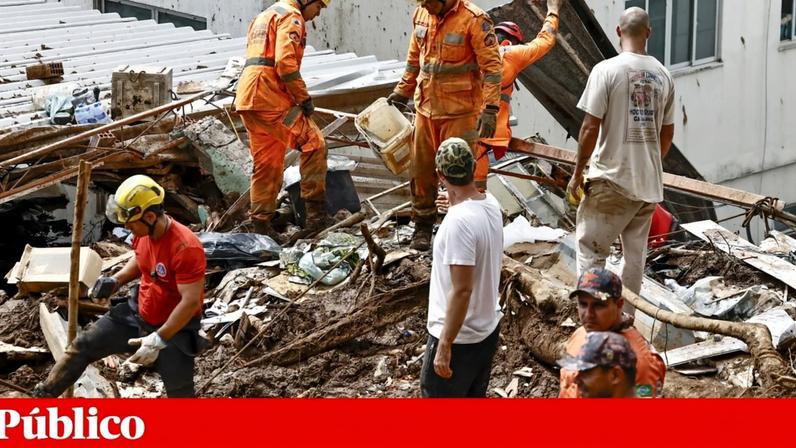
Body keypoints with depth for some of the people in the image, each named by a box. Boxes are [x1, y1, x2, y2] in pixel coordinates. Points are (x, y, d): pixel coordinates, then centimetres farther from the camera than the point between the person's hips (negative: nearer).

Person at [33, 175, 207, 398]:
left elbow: (191, 302, -31)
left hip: (175, 328, -7)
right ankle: (42, 396, 20)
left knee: (179, 391, 0)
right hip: (137, 313, 7)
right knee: (82, 346, 6)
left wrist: (158, 340, -31)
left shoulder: (186, 248, -32)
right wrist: (116, 280, 0)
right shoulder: (144, 232, -8)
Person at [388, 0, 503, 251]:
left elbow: (492, 66, -17)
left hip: (460, 111, -6)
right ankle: (423, 226, 27)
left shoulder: (474, 20, -17)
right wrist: (402, 92, 21)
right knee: (421, 169, 11)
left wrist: (490, 109, -22)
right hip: (426, 108, 6)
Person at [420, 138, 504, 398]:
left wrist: (444, 346, -23)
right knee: (474, 396, 22)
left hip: (460, 337, -8)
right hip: (488, 328, 8)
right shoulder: (491, 205, -1)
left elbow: (461, 290, -29)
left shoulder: (459, 221, -28)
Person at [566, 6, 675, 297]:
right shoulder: (663, 75, 5)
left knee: (590, 248, 3)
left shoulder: (606, 70, -11)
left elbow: (590, 128, -13)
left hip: (613, 178, -5)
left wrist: (577, 173, -2)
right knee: (635, 252, 14)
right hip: (650, 181, 5)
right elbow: (667, 133, 12)